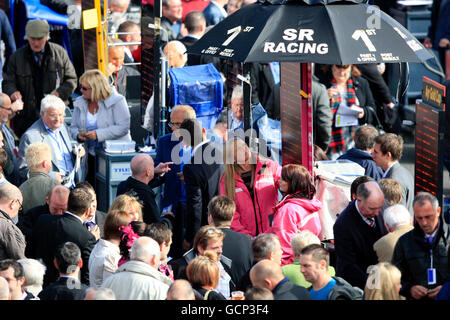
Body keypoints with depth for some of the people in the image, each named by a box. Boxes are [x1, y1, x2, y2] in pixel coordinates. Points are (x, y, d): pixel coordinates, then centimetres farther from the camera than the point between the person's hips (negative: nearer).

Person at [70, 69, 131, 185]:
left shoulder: (116, 101, -8)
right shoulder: (79, 103, 9)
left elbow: (123, 127, -16)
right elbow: (73, 127, 15)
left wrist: (98, 134, -22)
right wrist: (78, 135, -10)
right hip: (91, 156, 5)